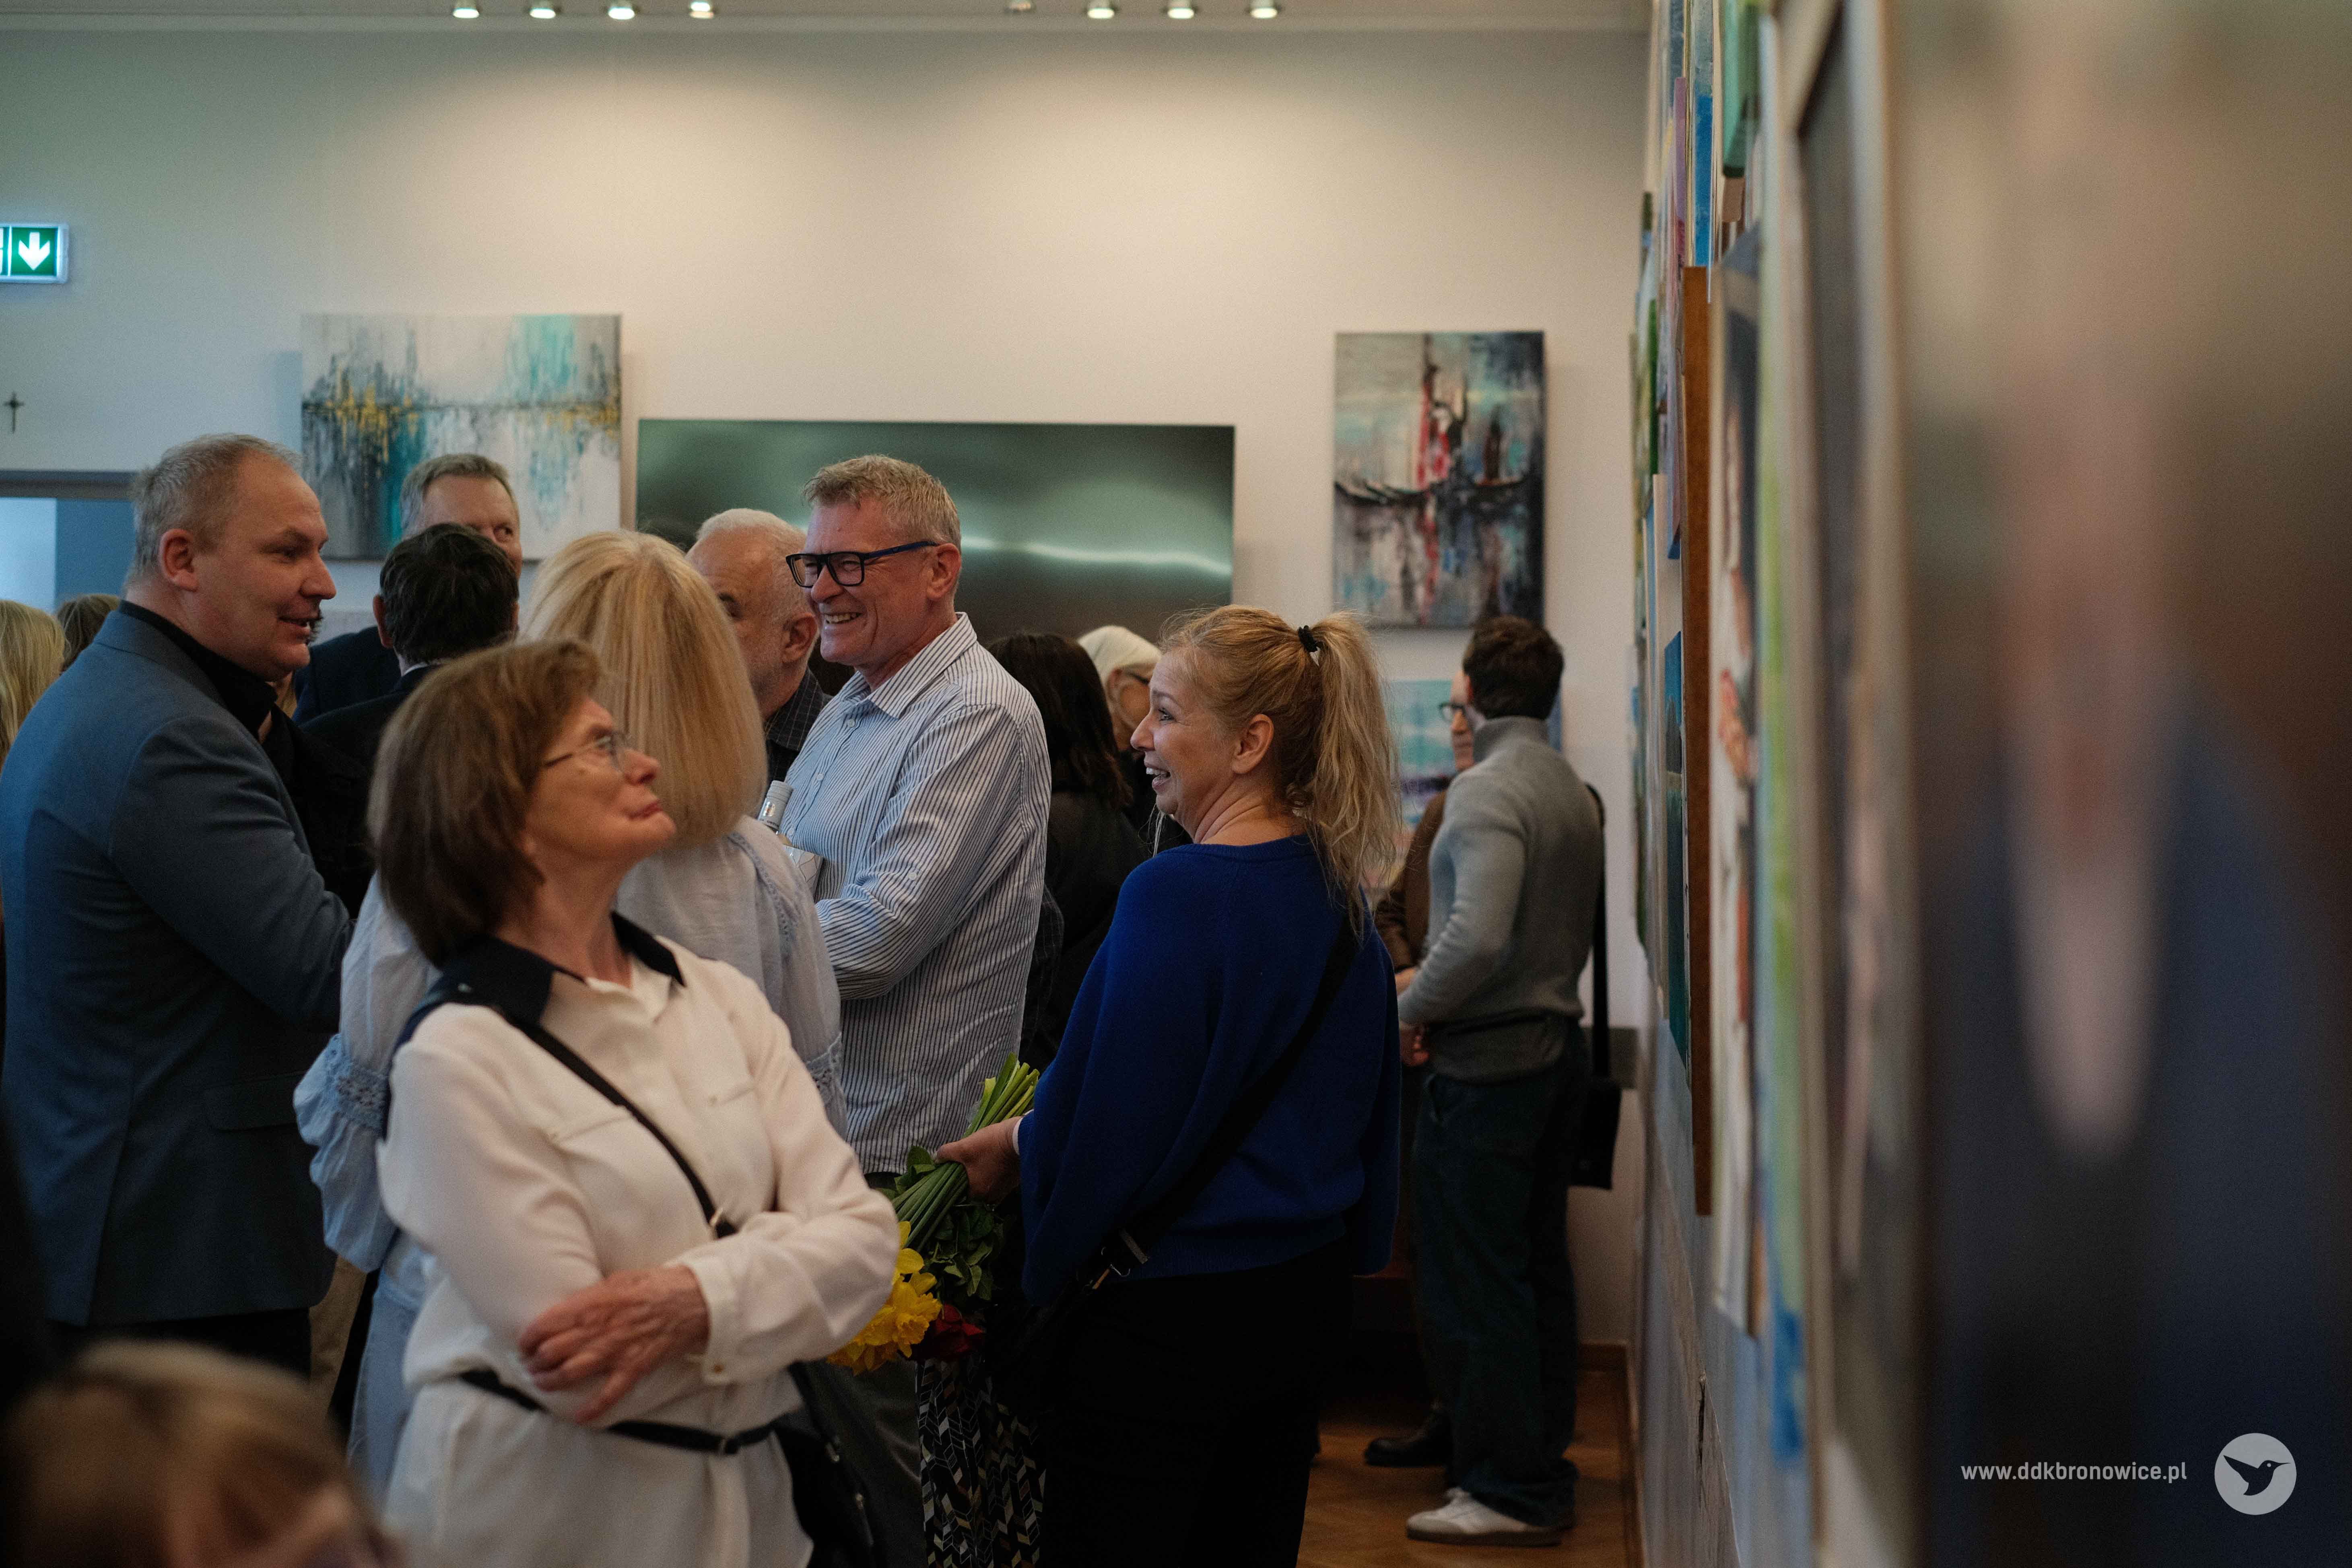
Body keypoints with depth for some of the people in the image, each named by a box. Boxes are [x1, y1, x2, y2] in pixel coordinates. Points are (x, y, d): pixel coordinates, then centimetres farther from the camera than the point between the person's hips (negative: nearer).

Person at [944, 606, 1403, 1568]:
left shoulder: (1173, 895, -20)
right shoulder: (1338, 894, 5)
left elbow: (1098, 1124, -19)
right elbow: (1362, 1107, 14)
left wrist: (1016, 1144, 0)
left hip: (1171, 1309, -8)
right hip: (1306, 1295, 8)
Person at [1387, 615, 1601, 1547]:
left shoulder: (1488, 791, -17)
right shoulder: (1573, 792, 11)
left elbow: (1478, 938, -28)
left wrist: (1414, 1009, -11)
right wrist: (1426, 979, 17)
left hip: (1488, 1061, -9)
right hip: (1558, 1044, 9)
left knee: (1470, 1282, -2)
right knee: (1536, 1269, 15)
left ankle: (1508, 1490, 2)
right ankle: (1545, 1473, 23)